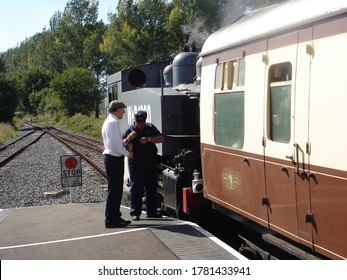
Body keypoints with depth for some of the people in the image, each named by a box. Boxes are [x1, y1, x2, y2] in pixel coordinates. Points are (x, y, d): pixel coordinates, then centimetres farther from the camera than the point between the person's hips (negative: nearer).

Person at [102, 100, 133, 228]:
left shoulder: (110, 121, 16)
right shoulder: (112, 123, -17)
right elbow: (115, 145, -22)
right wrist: (127, 153, -10)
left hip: (113, 158, 11)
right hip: (114, 159, -11)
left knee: (117, 190, 16)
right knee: (113, 190, -4)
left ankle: (115, 217, 24)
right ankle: (110, 220, 2)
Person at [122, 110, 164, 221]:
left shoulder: (151, 128, 10)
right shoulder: (130, 130, 3)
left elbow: (161, 138, 3)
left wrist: (149, 139, -11)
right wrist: (128, 138, -20)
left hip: (151, 162, 3)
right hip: (136, 163, -3)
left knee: (151, 187, 9)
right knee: (136, 188, -2)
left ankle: (151, 211, 19)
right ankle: (135, 213, 4)